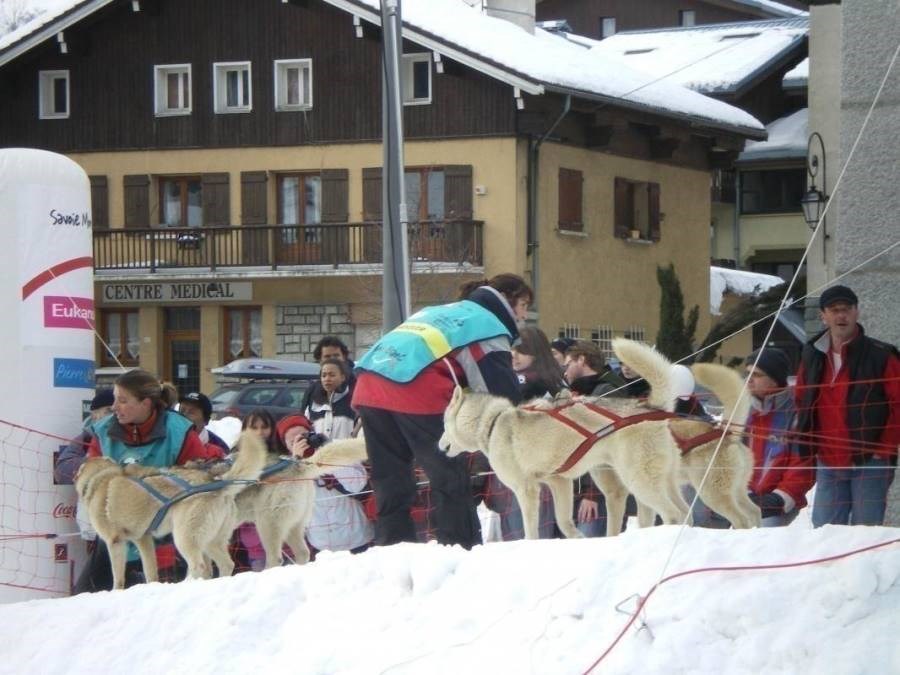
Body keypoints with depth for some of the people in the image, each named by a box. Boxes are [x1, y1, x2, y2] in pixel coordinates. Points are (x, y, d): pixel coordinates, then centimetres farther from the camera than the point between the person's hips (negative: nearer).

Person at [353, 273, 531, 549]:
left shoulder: (440, 312, 35)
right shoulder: (490, 324, 11)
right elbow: (503, 391, 2)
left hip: (368, 383, 7)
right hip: (417, 391, -7)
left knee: (390, 484, 11)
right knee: (451, 480, 3)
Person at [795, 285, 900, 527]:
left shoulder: (880, 356, -5)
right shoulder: (812, 356, 9)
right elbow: (801, 403, 19)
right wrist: (808, 446, 10)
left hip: (870, 463, -5)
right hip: (828, 465, 5)